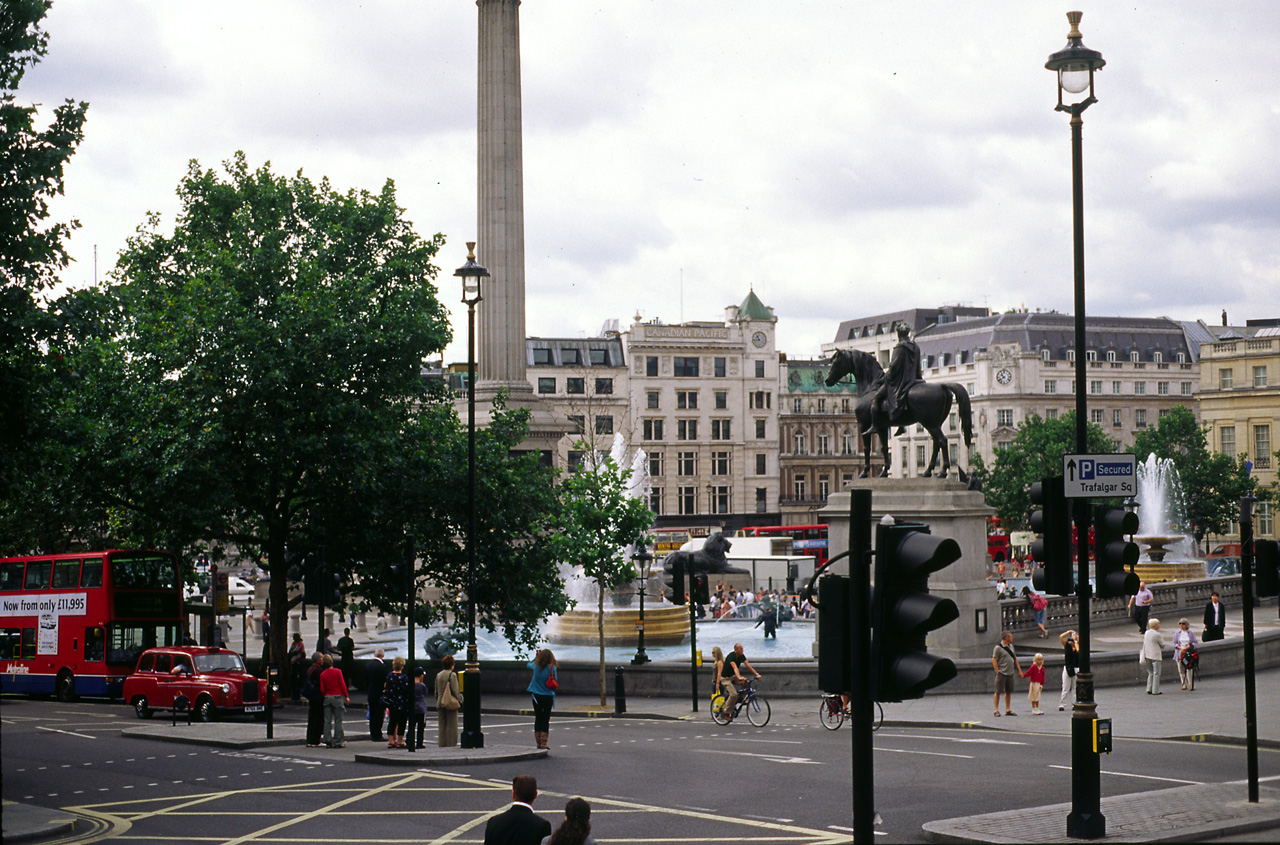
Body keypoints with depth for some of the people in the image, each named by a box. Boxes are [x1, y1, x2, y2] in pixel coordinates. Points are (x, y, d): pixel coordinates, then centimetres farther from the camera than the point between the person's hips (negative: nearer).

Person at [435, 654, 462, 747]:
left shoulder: (438, 675, 9)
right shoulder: (452, 675, -10)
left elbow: (436, 691, 14)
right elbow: (455, 690, -15)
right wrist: (460, 699, -1)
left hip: (440, 704, 6)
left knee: (441, 726, 10)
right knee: (451, 726, -1)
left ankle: (442, 745, 11)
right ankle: (451, 744, -2)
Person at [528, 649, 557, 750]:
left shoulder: (536, 666, -5)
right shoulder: (552, 668, -10)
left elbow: (529, 664, 16)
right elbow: (554, 682, -4)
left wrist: (536, 656, 17)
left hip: (537, 696, 2)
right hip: (548, 696, -2)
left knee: (538, 719, 11)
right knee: (546, 719, 4)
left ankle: (538, 742, 12)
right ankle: (543, 742, 0)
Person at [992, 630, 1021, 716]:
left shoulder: (1011, 646, 15)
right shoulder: (998, 647, -9)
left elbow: (1015, 658, 23)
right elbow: (994, 660, -10)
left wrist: (1019, 670, 18)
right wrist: (997, 672, -15)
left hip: (1010, 673, 7)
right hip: (1002, 673, -7)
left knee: (1008, 692, 9)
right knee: (998, 691, -3)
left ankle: (1008, 710, 16)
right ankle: (996, 710, 1)